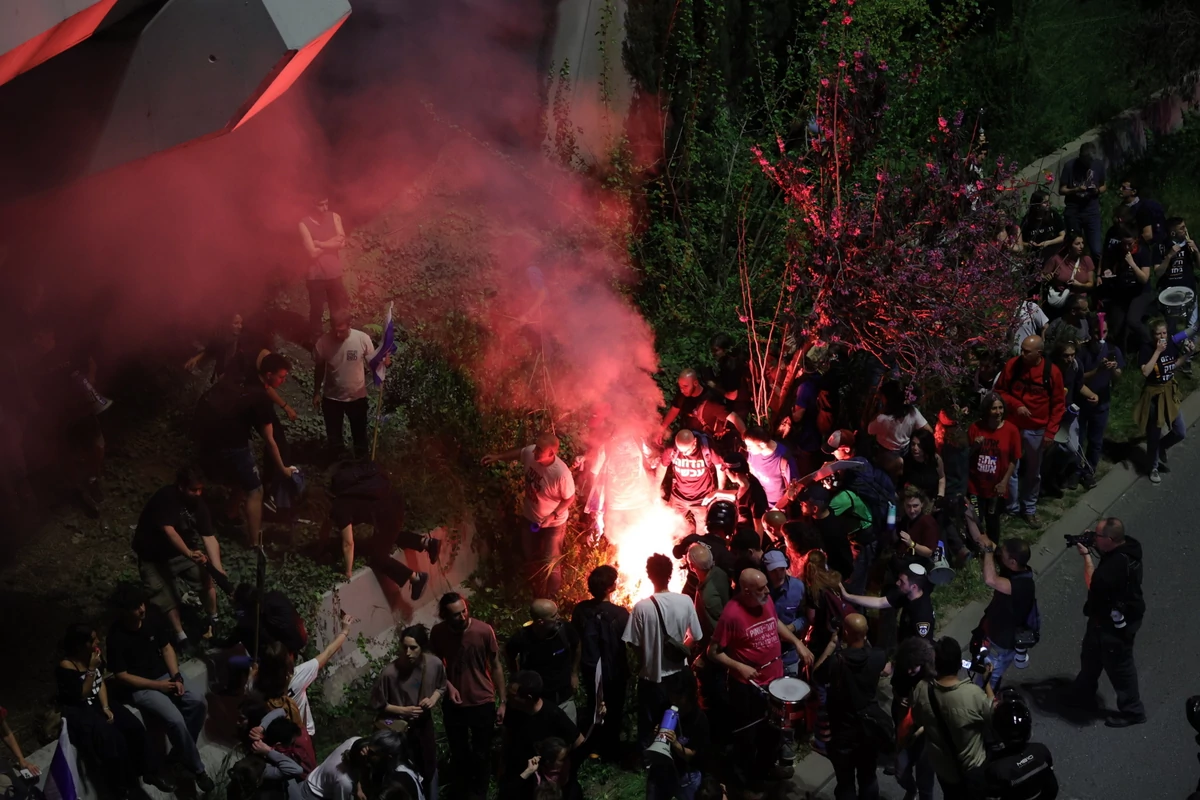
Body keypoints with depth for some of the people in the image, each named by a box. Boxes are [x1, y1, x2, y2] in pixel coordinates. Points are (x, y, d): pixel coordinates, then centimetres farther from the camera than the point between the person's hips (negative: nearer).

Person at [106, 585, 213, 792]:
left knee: (198, 703, -18)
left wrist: (176, 678, -9)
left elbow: (166, 648, 5)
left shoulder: (153, 616, -5)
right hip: (138, 687, -6)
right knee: (175, 719, -27)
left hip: (163, 676, 6)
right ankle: (196, 768, -9)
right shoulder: (116, 636, -20)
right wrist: (157, 686, -17)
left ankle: (180, 753, 1)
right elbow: (121, 676, -16)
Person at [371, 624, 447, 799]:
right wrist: (403, 710, -22)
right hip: (399, 729, -4)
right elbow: (377, 704, -13)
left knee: (429, 771, 21)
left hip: (424, 726, 4)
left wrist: (433, 699, -14)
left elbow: (441, 687, 5)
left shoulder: (434, 664, -16)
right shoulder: (390, 672, -26)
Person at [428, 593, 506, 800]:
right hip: (453, 704, 2)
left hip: (483, 703, -2)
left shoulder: (484, 630, -20)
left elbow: (496, 666, -7)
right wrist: (447, 685, -14)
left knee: (481, 754, 11)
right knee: (458, 753, 18)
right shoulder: (437, 633, -14)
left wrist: (502, 702, -3)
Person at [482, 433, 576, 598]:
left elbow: (570, 498, -21)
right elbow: (519, 453, 3)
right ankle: (535, 588, 54)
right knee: (529, 555, 24)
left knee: (550, 562, 12)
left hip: (553, 523, -6)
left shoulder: (561, 474, -39)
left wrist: (553, 516, -23)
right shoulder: (531, 453, -24)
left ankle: (551, 596, 41)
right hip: (530, 517, 6)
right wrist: (498, 457, -5)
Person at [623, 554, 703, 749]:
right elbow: (695, 638, -2)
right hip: (678, 674, 3)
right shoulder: (685, 601, -13)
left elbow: (634, 645, -13)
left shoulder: (642, 607, -21)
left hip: (651, 676, -3)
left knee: (647, 729, 14)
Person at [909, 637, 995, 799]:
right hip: (971, 770, -3)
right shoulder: (973, 694, -33)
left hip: (942, 767, 3)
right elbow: (994, 717, -13)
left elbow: (917, 722, -3)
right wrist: (987, 682, -6)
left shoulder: (921, 690, -21)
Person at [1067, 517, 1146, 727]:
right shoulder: (1124, 547, -7)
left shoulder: (1119, 564, -37)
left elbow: (1093, 583, -30)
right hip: (1106, 617, 10)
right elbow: (1106, 557, 12)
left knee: (1119, 666, 7)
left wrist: (1086, 555, -20)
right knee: (1091, 655, 27)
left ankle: (1132, 711, 24)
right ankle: (1083, 693, 47)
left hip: (1116, 624, -10)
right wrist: (1091, 546, -5)